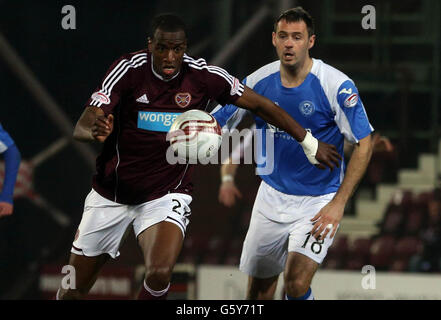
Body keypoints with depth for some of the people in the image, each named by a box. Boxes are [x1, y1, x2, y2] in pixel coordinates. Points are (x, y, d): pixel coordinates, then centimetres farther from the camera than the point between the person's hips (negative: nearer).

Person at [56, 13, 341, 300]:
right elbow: (82, 127, -20)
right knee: (72, 291, 6)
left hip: (167, 195, 0)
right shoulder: (130, 69, -14)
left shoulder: (203, 76, -11)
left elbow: (260, 105, 2)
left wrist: (309, 143, 7)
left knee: (159, 274, -29)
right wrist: (96, 131, -45)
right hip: (111, 195, 0)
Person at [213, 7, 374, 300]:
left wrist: (338, 204, -18)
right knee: (259, 286, 13)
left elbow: (364, 144, -14)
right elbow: (218, 125, 6)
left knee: (296, 282, -21)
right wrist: (227, 178, -8)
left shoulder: (337, 86, -18)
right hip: (272, 196, 4)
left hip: (319, 202, -4)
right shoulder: (258, 83, -6)